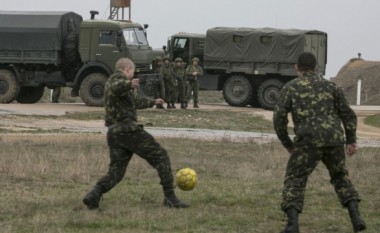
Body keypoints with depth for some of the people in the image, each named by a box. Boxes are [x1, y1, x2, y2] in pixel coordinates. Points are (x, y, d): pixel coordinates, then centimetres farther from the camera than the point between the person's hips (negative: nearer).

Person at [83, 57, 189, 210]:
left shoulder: (112, 80, 29)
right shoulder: (118, 78, -1)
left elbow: (134, 101, 44)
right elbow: (115, 88, -29)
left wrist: (152, 102, 58)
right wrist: (129, 84, -49)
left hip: (113, 132, 9)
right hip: (127, 129, -9)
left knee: (116, 170, 3)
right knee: (160, 156, 0)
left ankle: (94, 194, -22)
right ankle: (170, 197, -6)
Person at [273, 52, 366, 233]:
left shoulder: (290, 87, 7)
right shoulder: (329, 85, 16)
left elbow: (279, 118, -1)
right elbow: (347, 114, 11)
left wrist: (287, 144, 12)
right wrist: (351, 141, 15)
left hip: (309, 141, -3)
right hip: (334, 140, 3)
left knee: (294, 181, 5)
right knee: (340, 177, 26)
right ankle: (355, 218, 12)